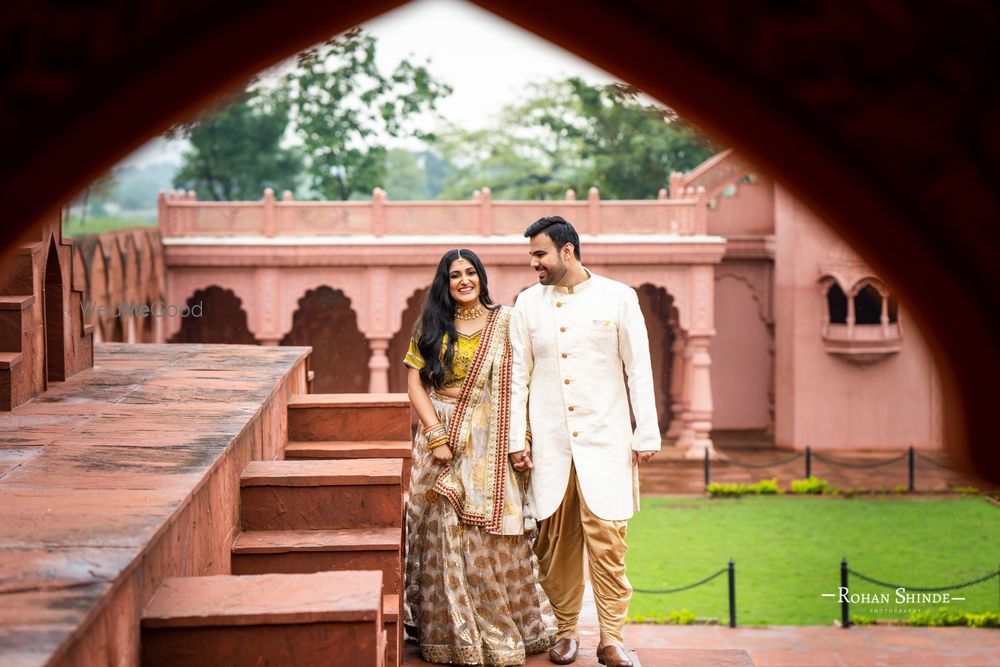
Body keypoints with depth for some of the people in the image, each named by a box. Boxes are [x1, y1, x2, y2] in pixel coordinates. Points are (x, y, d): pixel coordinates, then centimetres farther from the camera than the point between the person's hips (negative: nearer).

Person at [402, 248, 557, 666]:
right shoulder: (431, 327, 6)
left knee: (493, 534, 0)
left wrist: (522, 436, -5)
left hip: (489, 444, 0)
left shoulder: (504, 322, 5)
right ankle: (450, 633, 10)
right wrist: (437, 436, -10)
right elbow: (415, 384, 1)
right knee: (444, 531, 0)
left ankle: (502, 629, 13)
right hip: (441, 437, 1)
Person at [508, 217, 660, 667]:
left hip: (605, 440, -2)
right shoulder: (528, 304, 8)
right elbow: (518, 376, 10)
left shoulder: (618, 298, 2)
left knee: (607, 538, -6)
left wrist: (646, 435, -1)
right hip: (549, 443, 2)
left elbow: (639, 370, 3)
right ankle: (565, 630, 18)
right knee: (555, 541, 3)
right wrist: (516, 439, 5)